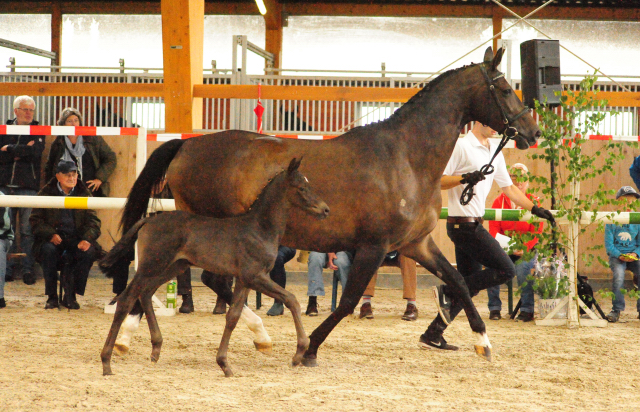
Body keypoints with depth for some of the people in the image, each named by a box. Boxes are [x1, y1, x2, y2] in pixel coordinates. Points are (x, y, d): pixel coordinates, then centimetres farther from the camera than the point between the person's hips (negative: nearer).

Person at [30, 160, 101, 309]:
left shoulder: (84, 194, 10)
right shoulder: (46, 193, 5)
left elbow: (93, 220, 5)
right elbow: (36, 220, 2)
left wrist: (87, 238, -16)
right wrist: (50, 234, -17)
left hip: (76, 240, 1)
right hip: (52, 240, -1)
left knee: (90, 251, -30)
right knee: (48, 250, -35)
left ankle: (70, 295, -17)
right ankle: (52, 296, -21)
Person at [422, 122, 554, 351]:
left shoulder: (495, 151, 17)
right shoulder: (461, 146, -9)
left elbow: (508, 188, 25)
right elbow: (437, 181, -13)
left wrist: (535, 209, 18)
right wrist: (464, 178, -28)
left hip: (473, 226, 9)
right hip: (464, 224, -9)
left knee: (470, 285, 9)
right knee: (506, 270, -12)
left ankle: (433, 335, 10)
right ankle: (447, 292, -8)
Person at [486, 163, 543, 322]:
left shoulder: (533, 203, 4)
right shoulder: (499, 201, 6)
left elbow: (536, 231, -4)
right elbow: (493, 228, -1)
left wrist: (525, 247, -22)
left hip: (526, 250, -1)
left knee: (523, 267, -32)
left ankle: (527, 309, -18)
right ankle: (494, 308, -15)